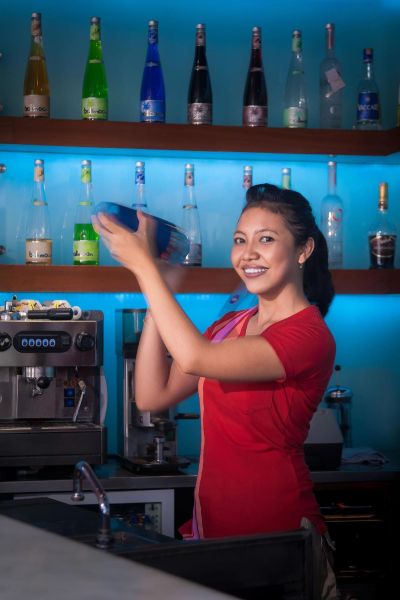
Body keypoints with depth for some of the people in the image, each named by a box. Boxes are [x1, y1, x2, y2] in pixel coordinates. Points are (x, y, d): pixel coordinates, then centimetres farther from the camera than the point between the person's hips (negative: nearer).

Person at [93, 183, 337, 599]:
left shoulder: (310, 337, -15)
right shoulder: (229, 326, 10)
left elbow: (194, 357, -26)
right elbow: (151, 396, 3)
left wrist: (142, 264, -19)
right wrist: (158, 292, -1)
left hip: (274, 536, -7)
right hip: (210, 526, 7)